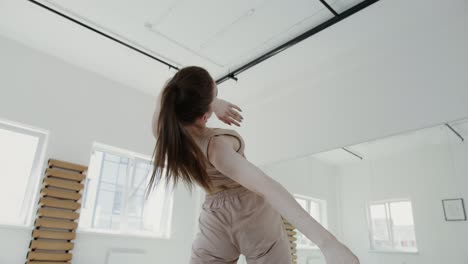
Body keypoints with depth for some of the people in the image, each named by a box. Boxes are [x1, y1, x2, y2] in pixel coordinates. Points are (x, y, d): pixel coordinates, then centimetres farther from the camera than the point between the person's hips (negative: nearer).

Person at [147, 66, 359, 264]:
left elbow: (174, 94, 5)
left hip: (216, 224, 5)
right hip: (254, 215, -5)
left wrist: (216, 103, -7)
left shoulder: (162, 127, -14)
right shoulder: (215, 147, -31)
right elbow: (265, 186, -44)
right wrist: (326, 241, -49)